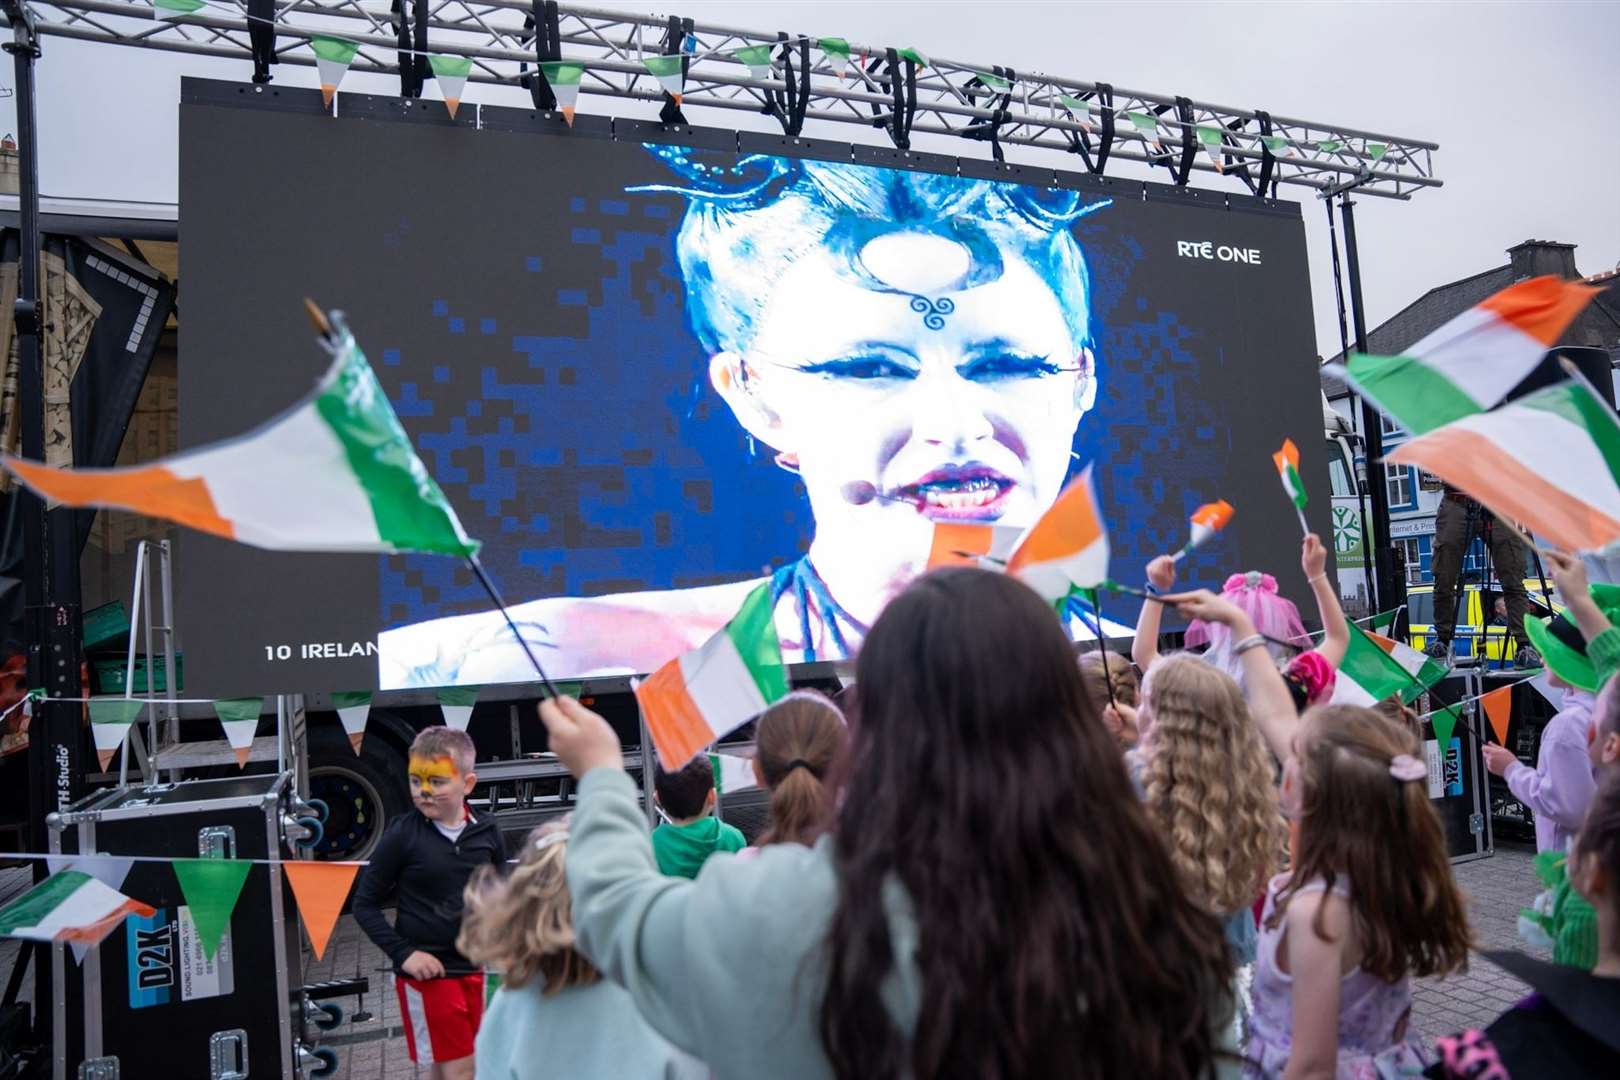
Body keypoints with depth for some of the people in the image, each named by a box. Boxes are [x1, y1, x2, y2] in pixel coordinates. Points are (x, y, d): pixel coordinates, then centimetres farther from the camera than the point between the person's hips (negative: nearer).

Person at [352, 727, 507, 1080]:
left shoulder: (485, 831, -4)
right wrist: (402, 953, -13)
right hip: (426, 971, -4)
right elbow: (365, 904, -6)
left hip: (472, 968, 4)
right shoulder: (402, 835, -13)